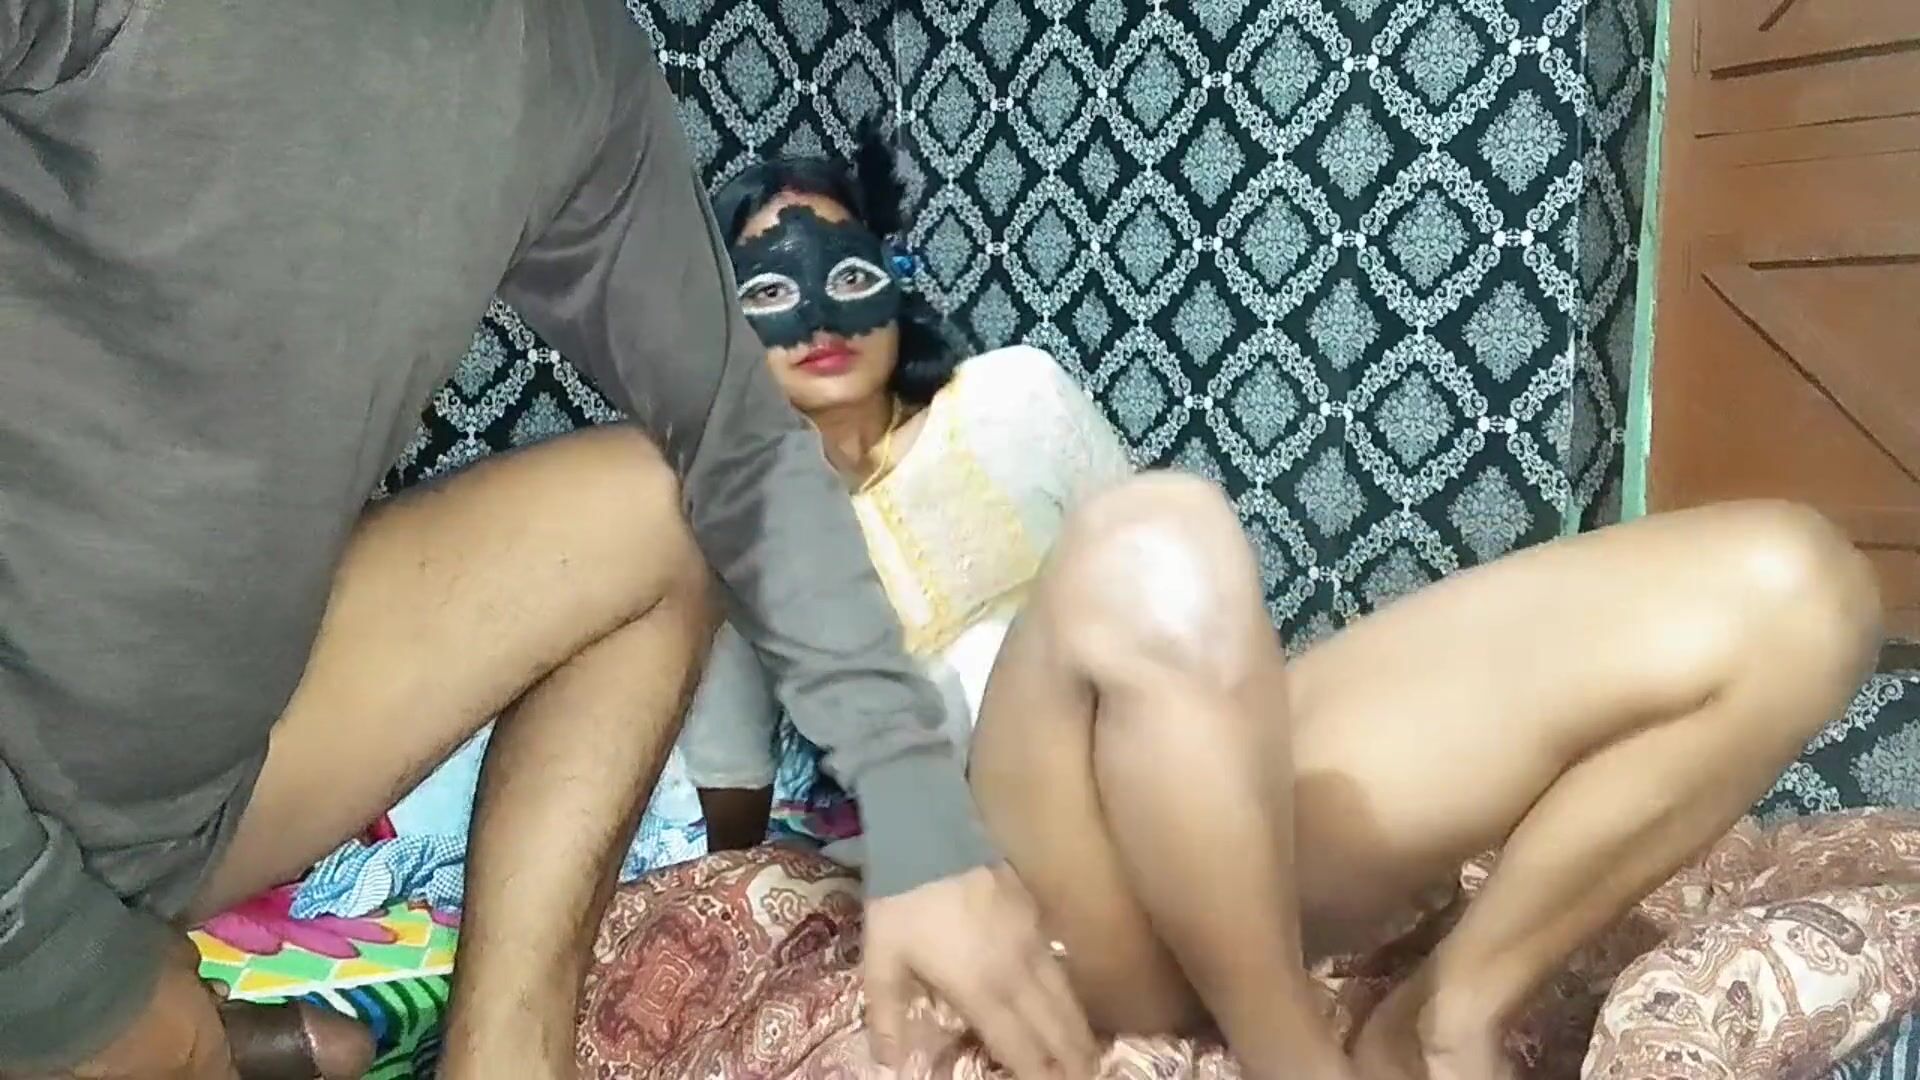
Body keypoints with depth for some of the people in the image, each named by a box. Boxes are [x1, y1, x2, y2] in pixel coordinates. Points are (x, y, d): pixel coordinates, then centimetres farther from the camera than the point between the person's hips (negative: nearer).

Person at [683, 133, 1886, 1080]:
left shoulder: (1009, 394, 19)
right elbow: (736, 811, 18)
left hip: (1233, 784, 4)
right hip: (1044, 885, -4)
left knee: (1788, 584, -10)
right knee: (1154, 542, -39)